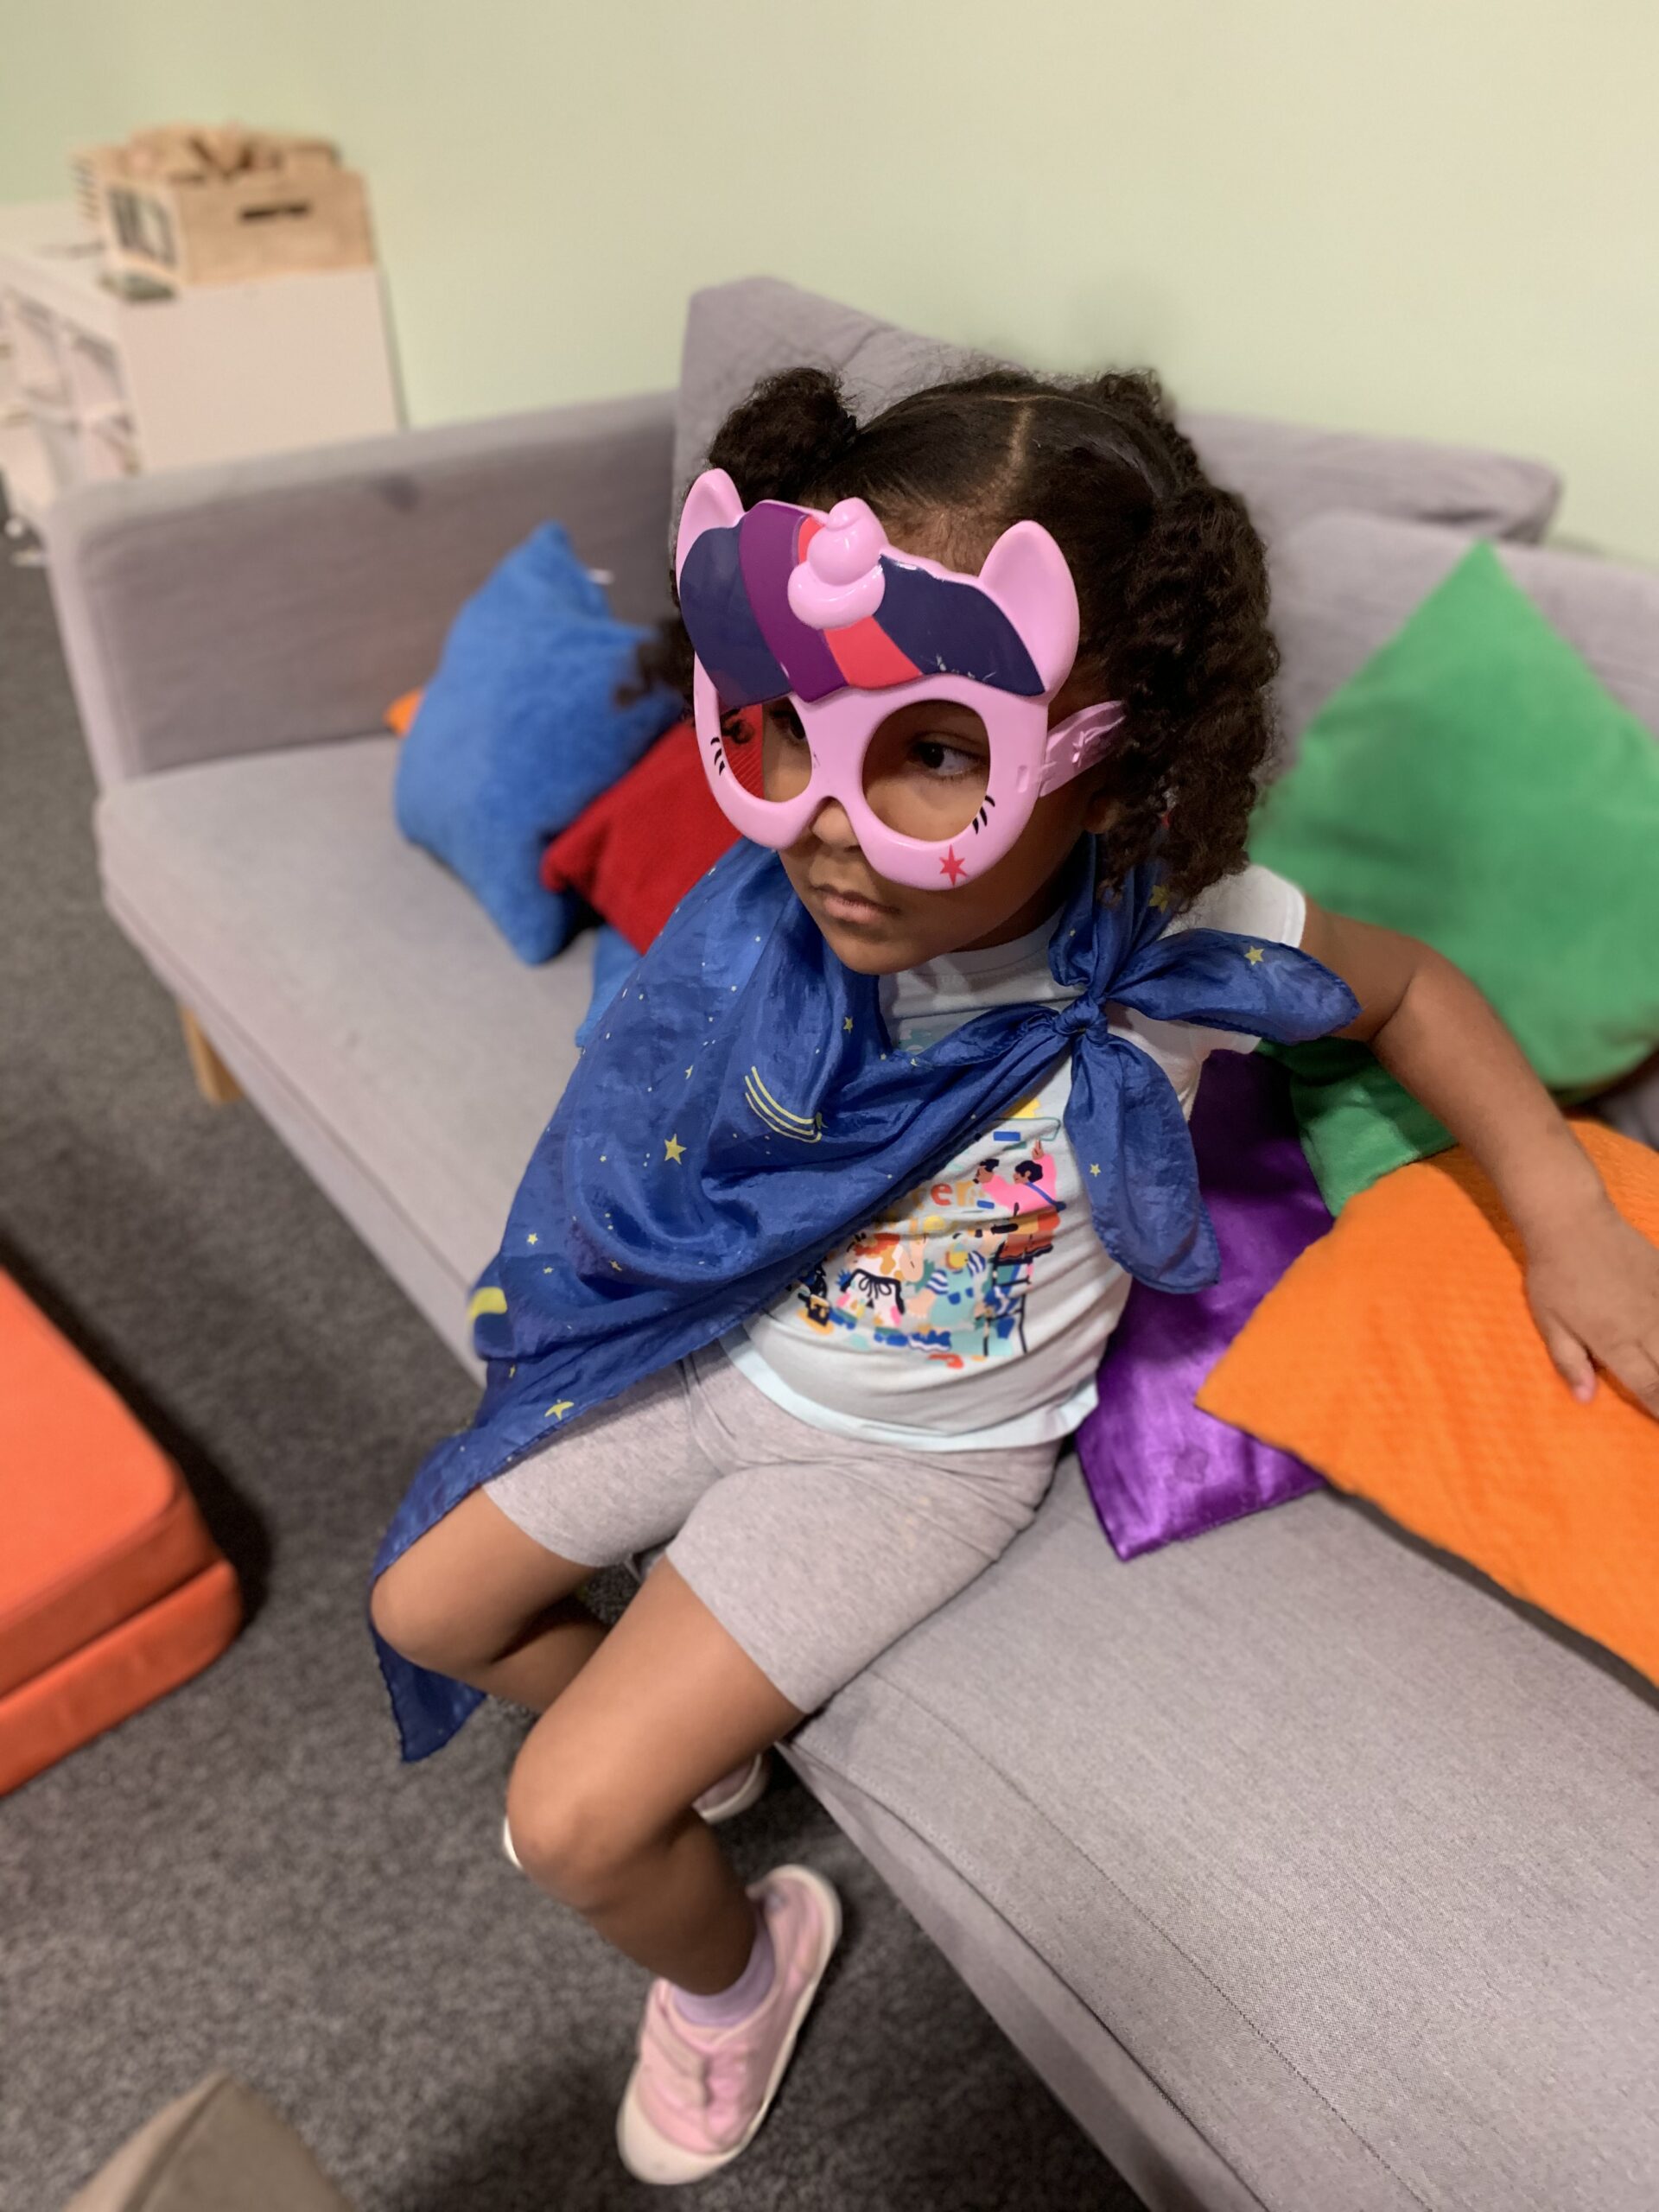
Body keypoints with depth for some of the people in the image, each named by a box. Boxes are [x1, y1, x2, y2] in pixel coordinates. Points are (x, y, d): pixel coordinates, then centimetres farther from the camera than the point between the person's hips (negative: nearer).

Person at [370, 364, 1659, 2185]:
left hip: (915, 1453, -4)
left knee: (575, 1826, -7)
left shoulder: (1173, 941, -28)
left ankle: (736, 1967, 30)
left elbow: (1408, 992, -7)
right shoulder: (753, 931, -22)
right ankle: (691, 1747, 43)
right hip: (717, 1353, 4)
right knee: (423, 1610, 16)